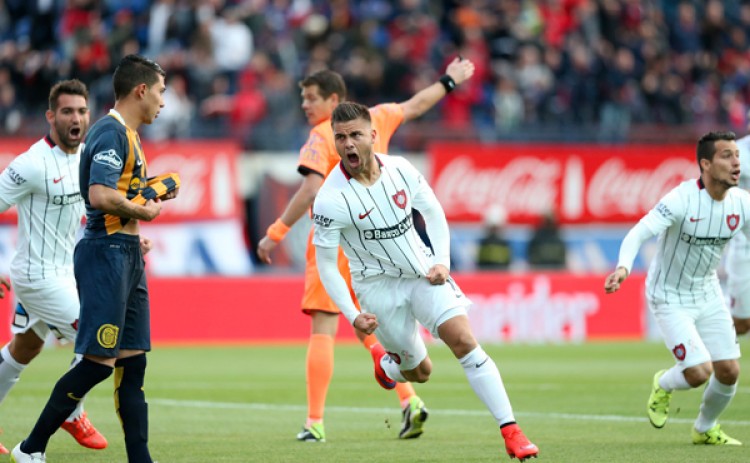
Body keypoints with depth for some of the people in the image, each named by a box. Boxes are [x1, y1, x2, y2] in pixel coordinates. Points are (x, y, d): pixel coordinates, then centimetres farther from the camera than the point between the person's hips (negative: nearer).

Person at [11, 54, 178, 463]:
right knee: (98, 361, -10)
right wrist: (142, 211, -11)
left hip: (126, 254, 10)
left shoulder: (126, 134, 18)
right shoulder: (111, 132, -14)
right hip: (106, 252, -10)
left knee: (132, 360, 7)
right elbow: (100, 196, -24)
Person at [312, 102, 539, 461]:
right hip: (378, 284, -2)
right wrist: (352, 315, -21)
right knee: (420, 371, 5)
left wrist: (442, 262, -5)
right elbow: (326, 264, -13)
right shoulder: (331, 199, -21)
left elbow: (433, 213, 8)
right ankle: (386, 364, 44)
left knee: (464, 340, -16)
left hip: (424, 271, 2)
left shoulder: (400, 169, -9)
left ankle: (511, 432, -17)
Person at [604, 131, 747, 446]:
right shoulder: (682, 200, -27)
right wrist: (623, 267, -55)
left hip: (708, 293, 6)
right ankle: (663, 386, 21)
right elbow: (638, 233, -35)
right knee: (699, 372, -16)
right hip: (670, 298, -6)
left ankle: (705, 429, 29)